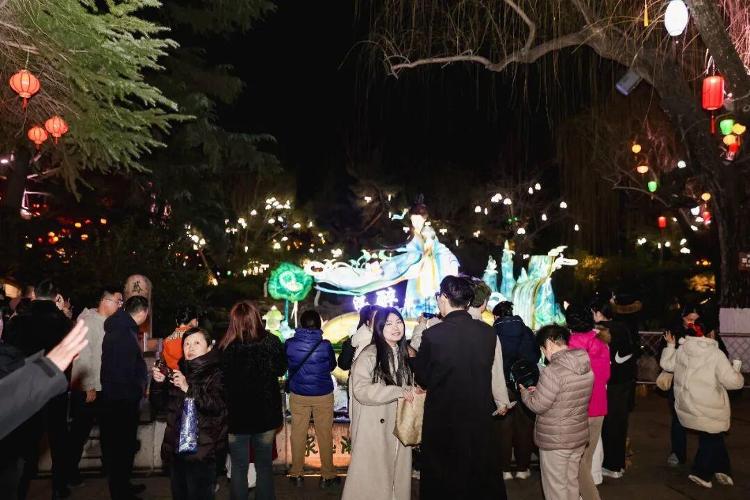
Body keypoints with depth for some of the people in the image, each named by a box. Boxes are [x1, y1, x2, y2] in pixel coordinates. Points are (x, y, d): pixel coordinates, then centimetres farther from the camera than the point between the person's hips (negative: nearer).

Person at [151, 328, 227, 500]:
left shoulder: (217, 373, -10)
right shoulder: (181, 370, 9)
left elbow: (217, 405, -24)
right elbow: (162, 401, 16)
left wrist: (188, 388, -30)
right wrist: (159, 382, -3)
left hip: (201, 449, -7)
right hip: (175, 445, 7)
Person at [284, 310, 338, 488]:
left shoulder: (290, 344, -12)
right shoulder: (325, 345, -15)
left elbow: (285, 365, 5)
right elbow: (332, 366, 1)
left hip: (298, 395, 1)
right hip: (323, 395, -1)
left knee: (298, 433, 13)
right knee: (325, 434, 10)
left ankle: (296, 474, 22)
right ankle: (327, 475, 20)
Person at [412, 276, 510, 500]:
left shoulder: (432, 334, -18)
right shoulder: (488, 332, -9)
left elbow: (423, 379, -6)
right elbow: (497, 372, 4)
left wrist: (413, 357, 14)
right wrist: (502, 402, 21)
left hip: (442, 416, -3)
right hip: (480, 414, 3)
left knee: (441, 481, 14)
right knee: (483, 474, 21)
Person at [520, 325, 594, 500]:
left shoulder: (552, 372, -25)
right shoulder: (586, 366, -1)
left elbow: (538, 406, -18)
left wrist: (525, 393, 0)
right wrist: (541, 390, 11)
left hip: (555, 441, -7)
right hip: (579, 436, 7)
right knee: (571, 482, 21)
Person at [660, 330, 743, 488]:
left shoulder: (681, 350, -1)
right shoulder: (715, 354, -18)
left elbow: (666, 364, 13)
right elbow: (732, 381, -18)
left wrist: (670, 345, 23)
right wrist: (738, 375, 4)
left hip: (687, 404, 6)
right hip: (708, 408, -6)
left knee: (714, 437, 23)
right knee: (711, 439, 14)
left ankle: (722, 470, 27)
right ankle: (701, 473, 18)